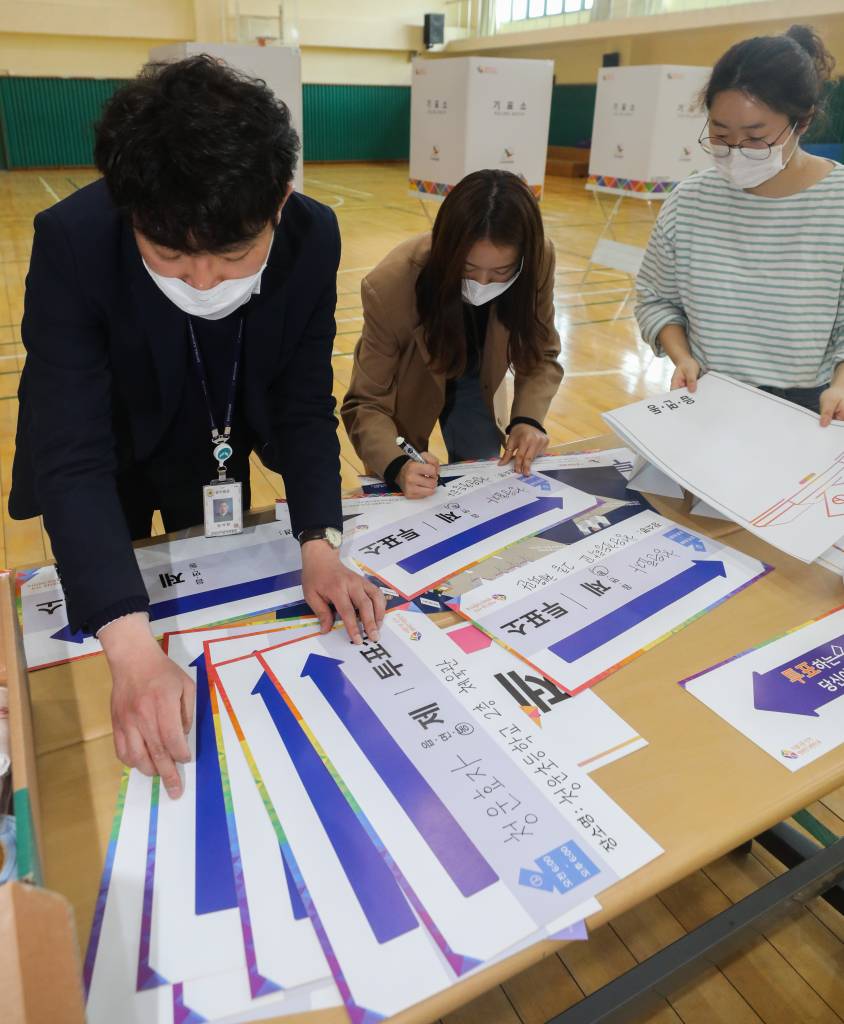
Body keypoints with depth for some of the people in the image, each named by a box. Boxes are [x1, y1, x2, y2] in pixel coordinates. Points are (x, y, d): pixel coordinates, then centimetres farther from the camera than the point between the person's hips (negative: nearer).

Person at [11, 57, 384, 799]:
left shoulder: (313, 238, -26)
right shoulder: (73, 243, -35)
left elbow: (305, 408, -19)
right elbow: (73, 458, -38)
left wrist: (320, 545, -33)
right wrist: (133, 649, -49)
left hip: (214, 449, 3)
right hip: (100, 454, -2)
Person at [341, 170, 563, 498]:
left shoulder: (538, 261, -29)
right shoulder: (390, 287, -38)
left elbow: (541, 356, -12)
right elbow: (365, 403, -30)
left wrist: (527, 417, -31)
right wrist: (397, 466, -49)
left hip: (475, 385, 3)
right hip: (406, 391, -2)